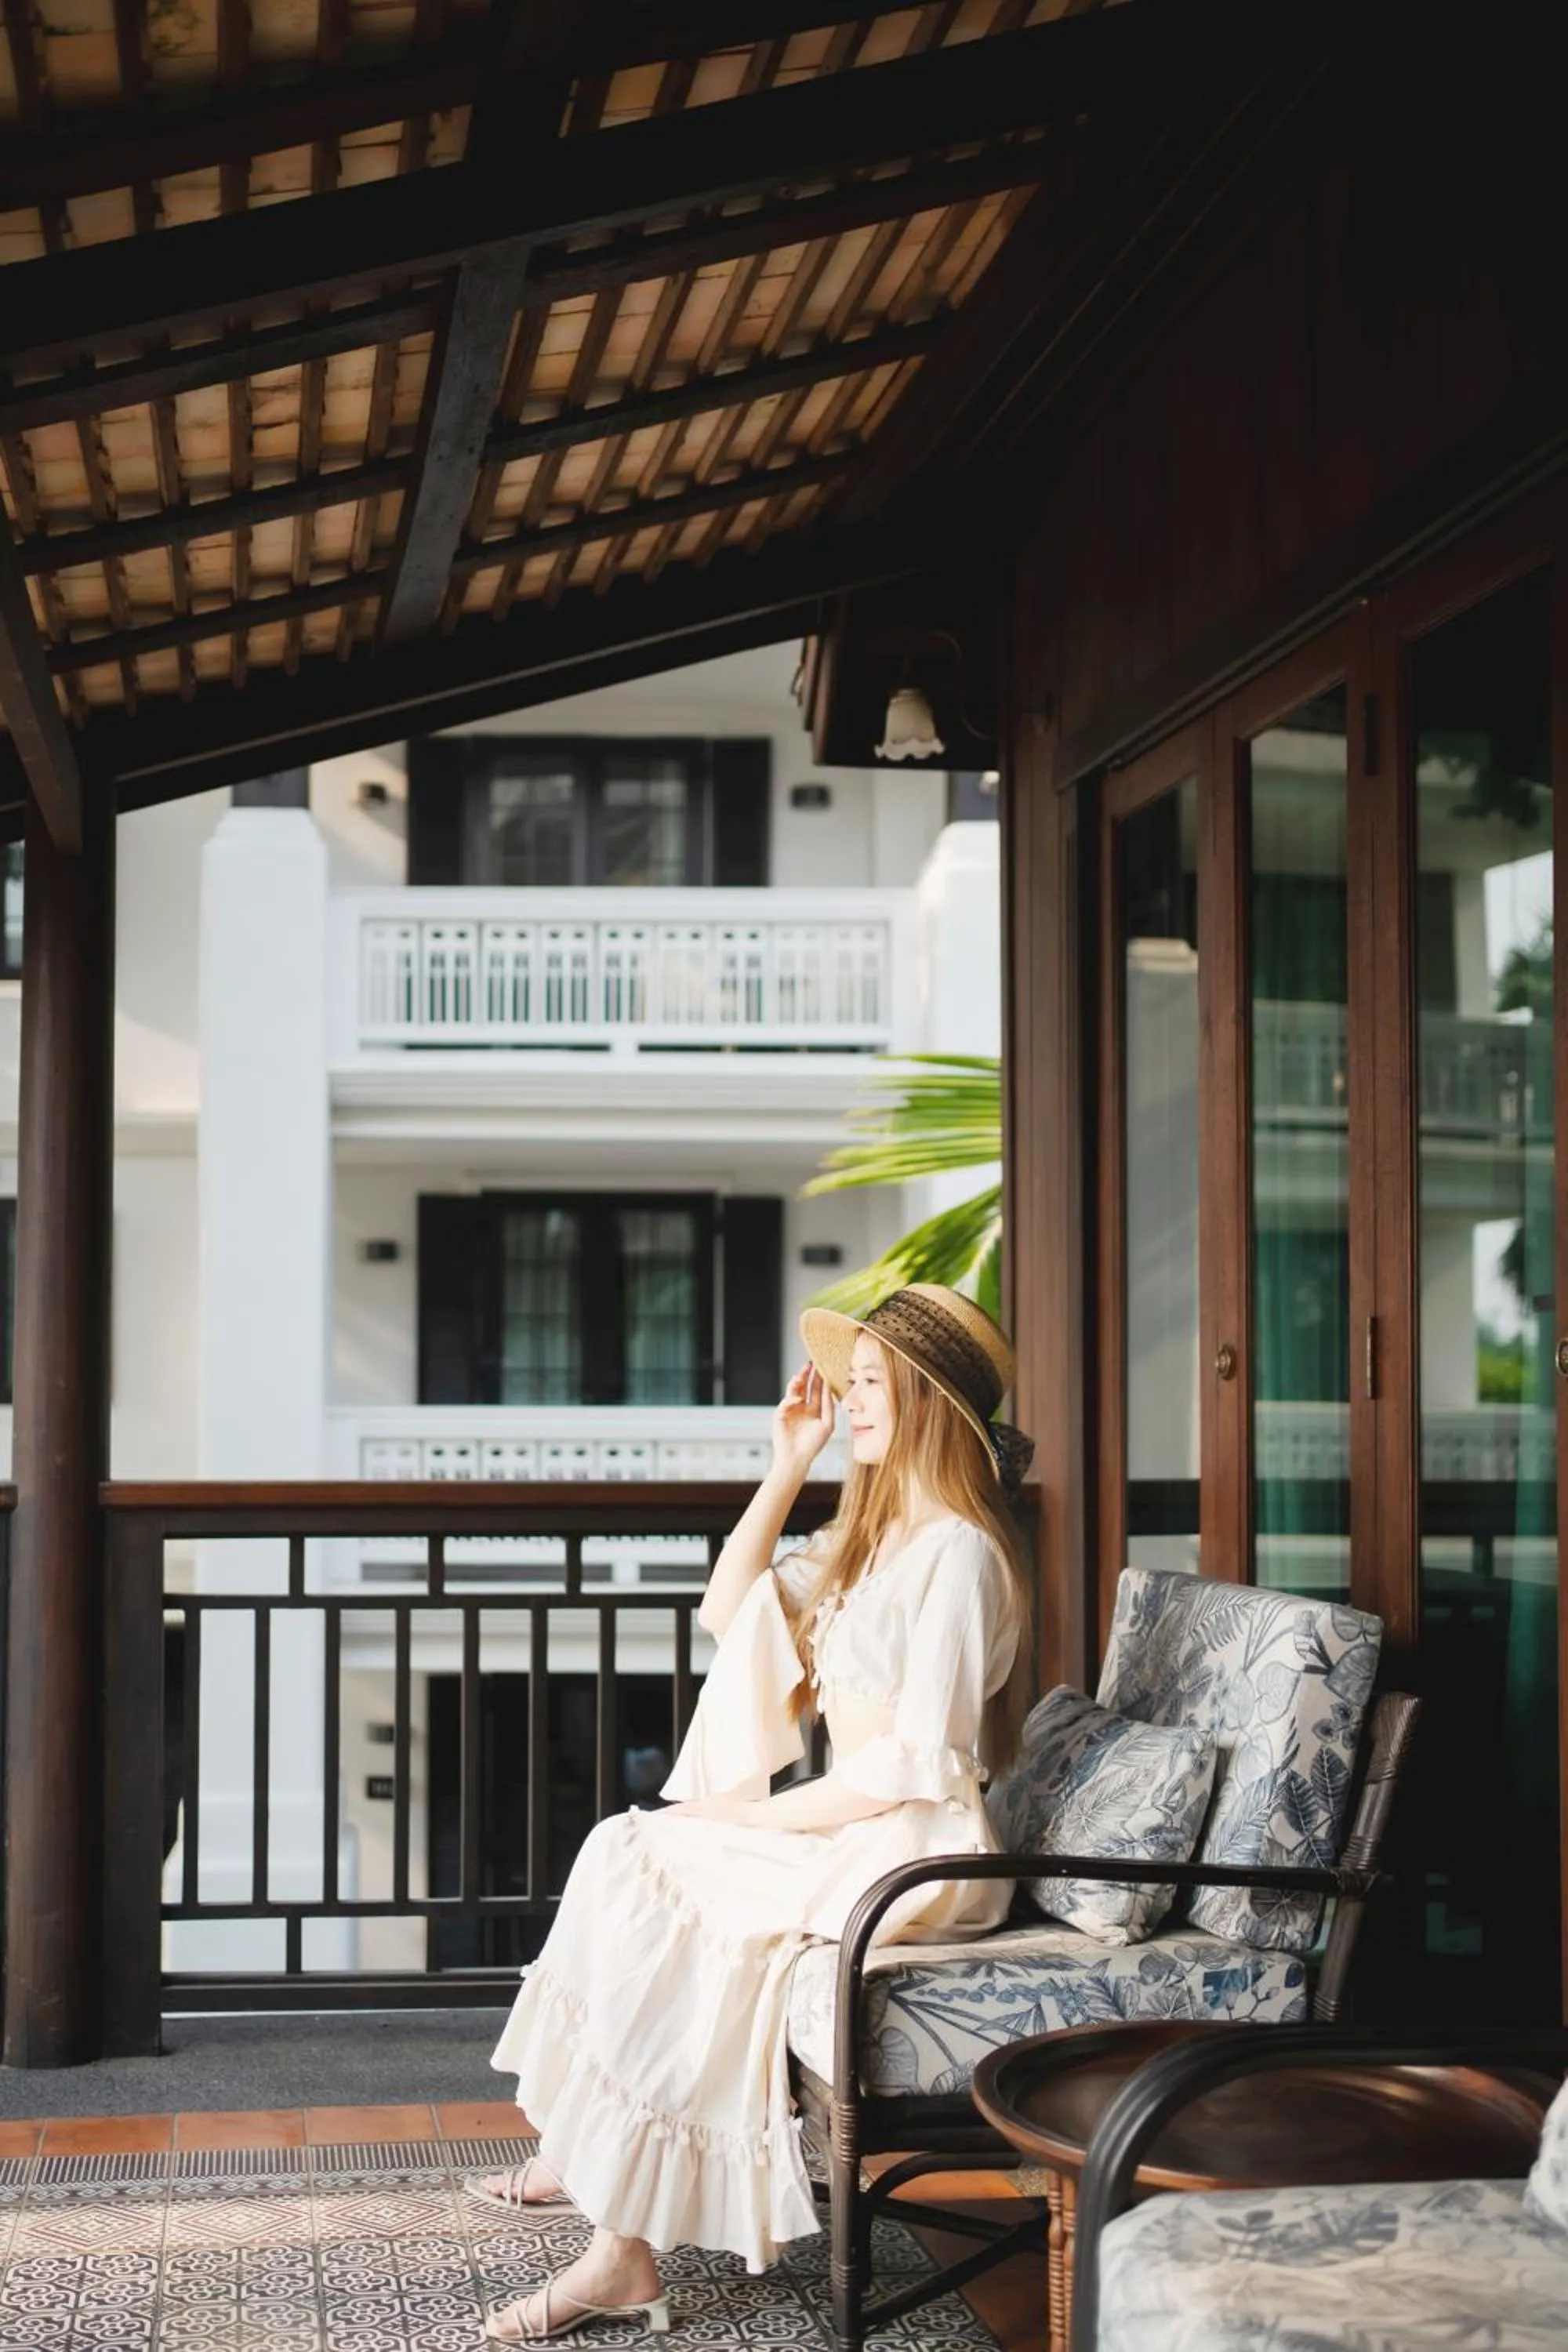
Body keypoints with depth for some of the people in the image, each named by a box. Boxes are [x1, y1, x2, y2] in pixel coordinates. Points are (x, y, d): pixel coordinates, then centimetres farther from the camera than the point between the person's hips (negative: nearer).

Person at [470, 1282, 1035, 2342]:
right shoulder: (873, 1533, 15)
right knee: (626, 1852, -3)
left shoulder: (958, 1550, -15)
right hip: (847, 1829, 9)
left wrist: (753, 1814, -14)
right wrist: (789, 1464, 11)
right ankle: (584, 2149, 1)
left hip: (914, 1854, -9)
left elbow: (919, 1763, -20)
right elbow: (730, 1614, 20)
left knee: (647, 1900, -20)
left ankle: (623, 2254, -16)